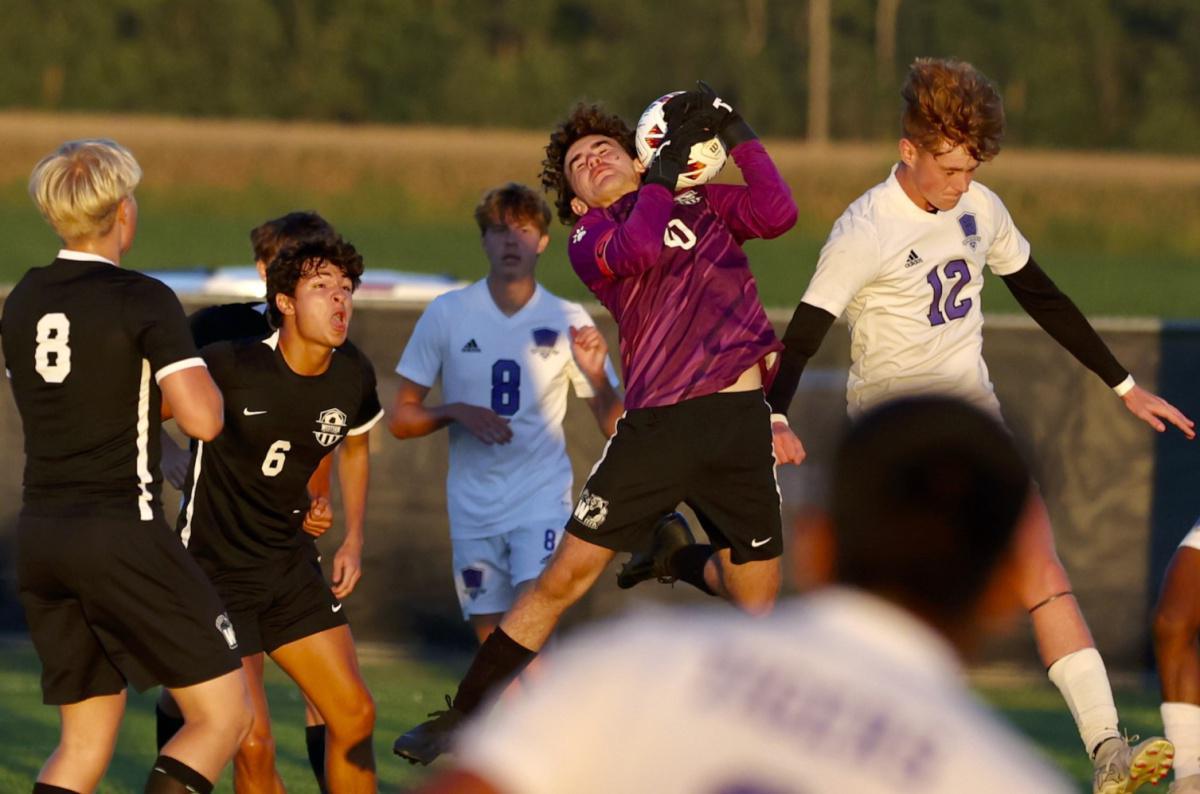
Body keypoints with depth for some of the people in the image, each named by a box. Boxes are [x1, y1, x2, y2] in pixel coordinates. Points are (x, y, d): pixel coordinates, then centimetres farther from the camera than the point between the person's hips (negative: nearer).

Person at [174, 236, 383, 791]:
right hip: (213, 572, -6)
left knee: (355, 715, 4)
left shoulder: (353, 376, -3)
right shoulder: (229, 366, -22)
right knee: (253, 744, -12)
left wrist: (353, 539, 14)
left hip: (290, 567, 6)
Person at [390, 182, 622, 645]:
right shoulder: (447, 315, 0)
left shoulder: (568, 321, -1)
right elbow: (402, 419, 4)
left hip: (542, 498, -2)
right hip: (473, 506, 2)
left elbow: (613, 428, 2)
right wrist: (456, 412, -15)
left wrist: (596, 375, -18)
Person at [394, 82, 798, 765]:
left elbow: (777, 214, -1)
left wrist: (738, 134, -2)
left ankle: (675, 557, 42)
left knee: (757, 604, 10)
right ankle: (464, 717, 10)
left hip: (738, 426, 3)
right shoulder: (589, 242, 7)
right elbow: (643, 248, -16)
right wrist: (669, 161, -9)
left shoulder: (703, 203, 17)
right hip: (656, 426, -3)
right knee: (564, 578, -3)